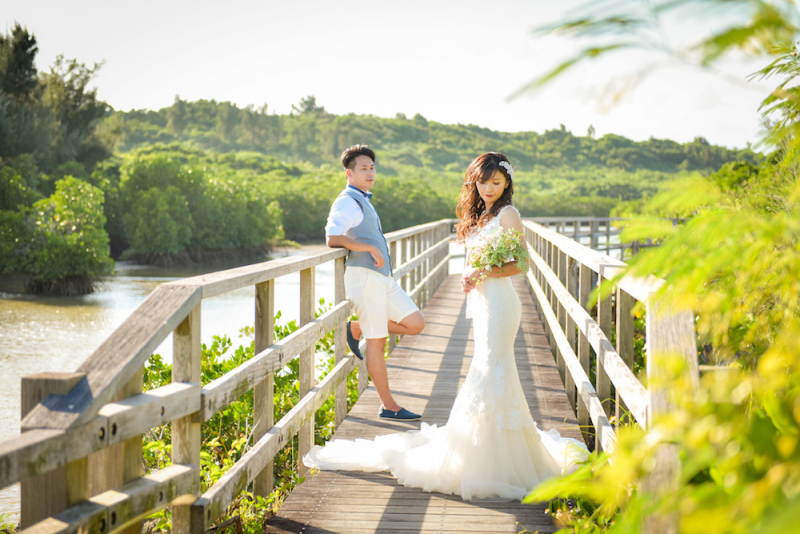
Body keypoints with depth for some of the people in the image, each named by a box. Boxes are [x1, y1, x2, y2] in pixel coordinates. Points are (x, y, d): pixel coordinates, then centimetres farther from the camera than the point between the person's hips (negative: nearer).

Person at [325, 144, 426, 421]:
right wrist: (370, 248, -20)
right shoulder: (347, 202, -9)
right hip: (365, 276, -9)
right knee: (376, 343, -3)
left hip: (383, 278, 9)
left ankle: (357, 329, 15)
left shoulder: (363, 201, 20)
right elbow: (333, 238, -23)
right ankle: (388, 406, 3)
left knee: (415, 323, 5)